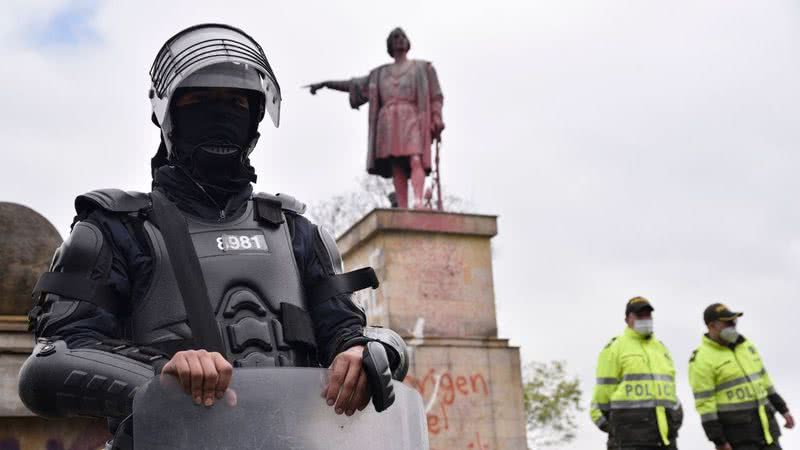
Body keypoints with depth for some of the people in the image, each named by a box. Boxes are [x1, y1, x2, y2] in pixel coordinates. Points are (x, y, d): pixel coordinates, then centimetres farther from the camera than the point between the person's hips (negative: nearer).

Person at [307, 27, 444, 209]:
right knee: (397, 168, -8)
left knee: (415, 161, -24)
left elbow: (435, 96, 8)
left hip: (411, 119, -3)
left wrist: (437, 120, -9)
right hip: (388, 121, 3)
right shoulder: (381, 73, 26)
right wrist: (324, 83, 22)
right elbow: (353, 85, 28)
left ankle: (418, 204, -43)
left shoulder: (422, 67, 17)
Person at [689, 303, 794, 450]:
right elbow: (705, 403, -16)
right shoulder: (702, 360, -14)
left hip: (764, 422, 7)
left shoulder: (745, 345, 10)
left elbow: (762, 378, 19)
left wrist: (783, 409, 16)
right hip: (734, 429, -7)